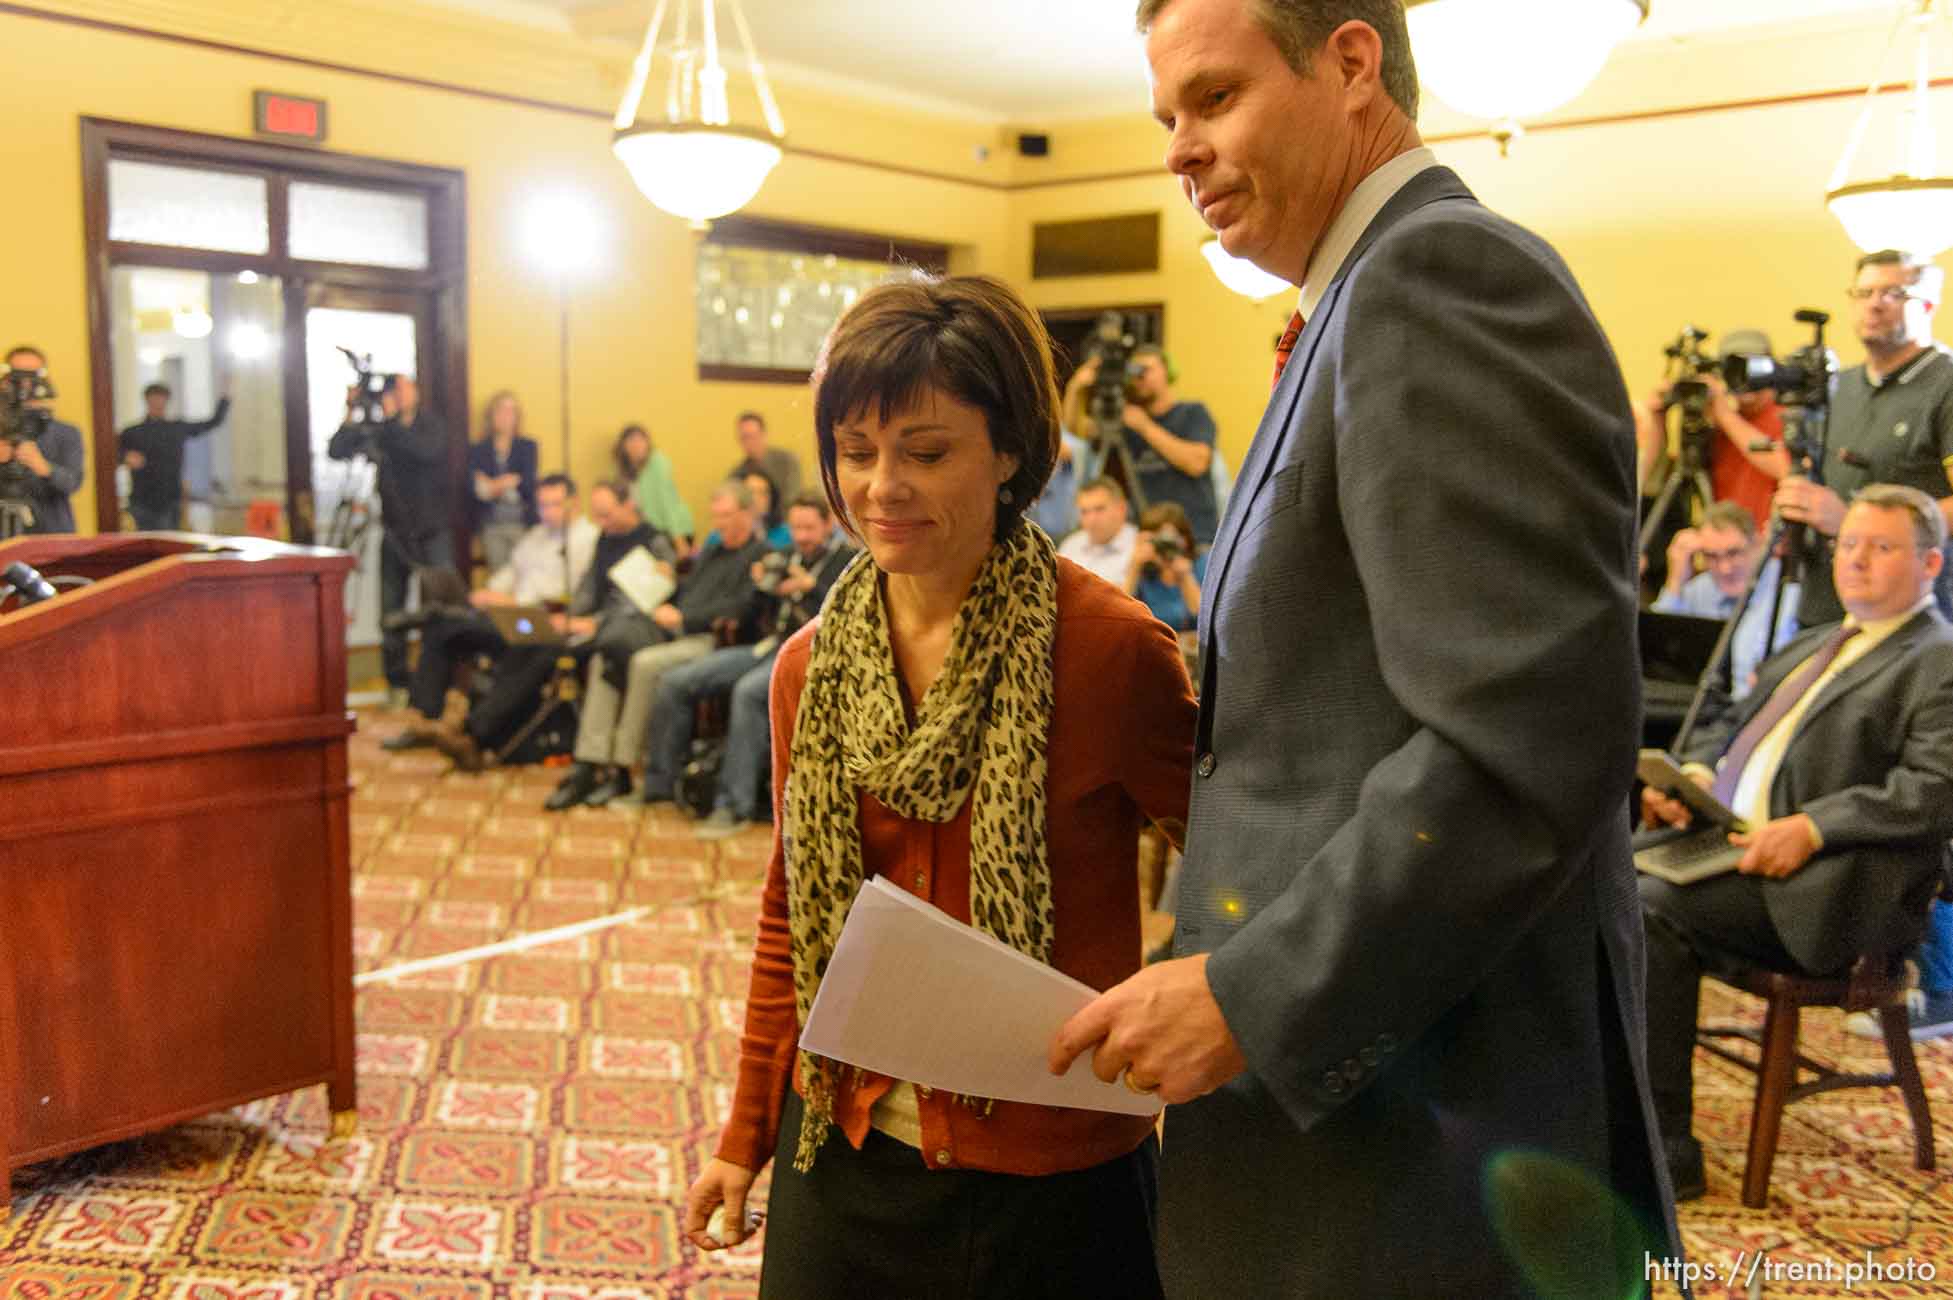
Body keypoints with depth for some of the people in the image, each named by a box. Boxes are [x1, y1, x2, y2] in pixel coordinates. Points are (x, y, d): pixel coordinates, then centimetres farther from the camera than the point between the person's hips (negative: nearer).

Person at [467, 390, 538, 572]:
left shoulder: (528, 446, 9)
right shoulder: (478, 451, 9)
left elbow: (528, 483, -2)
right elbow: (476, 488, -4)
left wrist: (495, 486, -4)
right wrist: (508, 483, -14)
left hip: (523, 523, 0)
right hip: (491, 525, 1)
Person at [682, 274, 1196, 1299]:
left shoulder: (1111, 649, -15)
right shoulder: (810, 667, 1)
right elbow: (790, 913, 10)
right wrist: (746, 1136, 13)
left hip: (1048, 1176, -4)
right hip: (843, 1154, 4)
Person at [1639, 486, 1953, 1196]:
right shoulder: (1811, 645, 26)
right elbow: (1729, 726, 27)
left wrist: (1812, 827, -22)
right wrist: (1692, 778, 5)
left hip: (1826, 889, -8)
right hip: (1721, 837, 8)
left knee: (1652, 907, -29)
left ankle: (1662, 1151, -19)